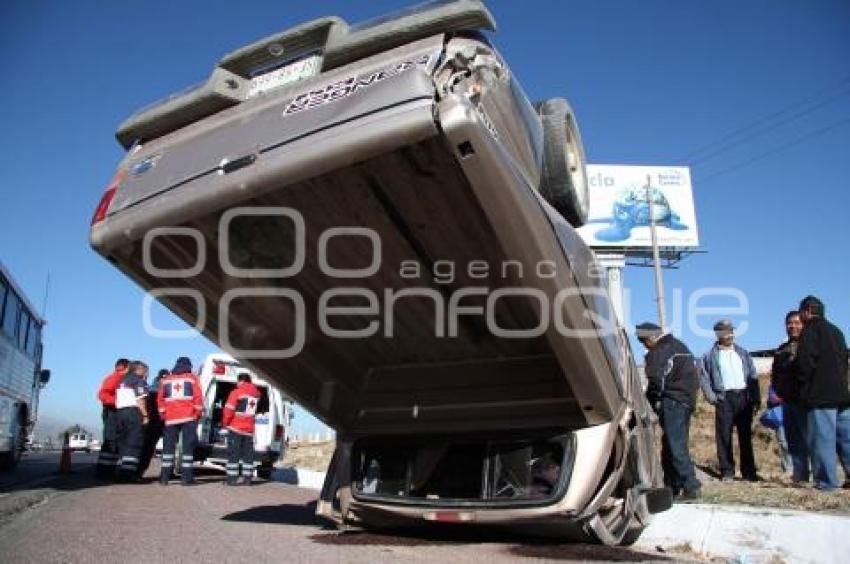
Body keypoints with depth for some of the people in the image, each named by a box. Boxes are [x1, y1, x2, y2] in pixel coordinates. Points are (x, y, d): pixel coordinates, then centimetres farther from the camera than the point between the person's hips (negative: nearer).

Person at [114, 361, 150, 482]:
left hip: (119, 412, 8)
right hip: (133, 412, -8)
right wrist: (145, 415, -10)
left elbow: (117, 399, 17)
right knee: (134, 443, -8)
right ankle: (129, 472, -15)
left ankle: (122, 472, 12)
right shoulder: (139, 380, -2)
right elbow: (140, 399, -12)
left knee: (122, 442, 11)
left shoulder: (123, 380, 21)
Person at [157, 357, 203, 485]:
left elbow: (160, 399, 9)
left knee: (168, 446, 7)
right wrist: (198, 413, 4)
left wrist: (163, 415, 16)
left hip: (171, 418, 2)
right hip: (189, 418, -2)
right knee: (188, 446, 0)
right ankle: (186, 477, -3)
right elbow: (197, 397, -4)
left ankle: (165, 477, 4)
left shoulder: (166, 380, 13)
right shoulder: (193, 379, 5)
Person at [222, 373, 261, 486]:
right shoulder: (256, 393, 9)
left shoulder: (237, 392, -8)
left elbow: (229, 410, -10)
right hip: (249, 429, 5)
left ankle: (232, 478, -1)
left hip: (236, 428, -5)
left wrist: (225, 422, 2)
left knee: (233, 453, 0)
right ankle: (247, 478, 11)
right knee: (248, 454, 9)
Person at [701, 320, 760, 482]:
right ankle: (727, 471, 4)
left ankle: (749, 471, 15)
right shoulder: (711, 355, 4)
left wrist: (756, 398, 5)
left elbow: (753, 375, 12)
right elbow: (704, 377, 3)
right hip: (724, 398, -3)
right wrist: (711, 397, -7)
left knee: (746, 435, 8)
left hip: (744, 397, 3)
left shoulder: (742, 352, 14)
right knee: (724, 435, -3)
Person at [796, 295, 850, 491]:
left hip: (820, 395, -8)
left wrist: (803, 383, 0)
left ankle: (826, 481, -3)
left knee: (822, 438, -4)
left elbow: (806, 361, -15)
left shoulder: (810, 330, -7)